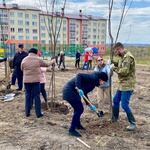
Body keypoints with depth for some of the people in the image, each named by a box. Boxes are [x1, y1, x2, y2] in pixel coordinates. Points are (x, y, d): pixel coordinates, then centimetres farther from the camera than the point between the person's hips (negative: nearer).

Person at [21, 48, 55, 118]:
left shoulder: (24, 60, 0)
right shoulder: (38, 59, -3)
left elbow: (22, 69, 13)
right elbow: (47, 64, 10)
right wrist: (52, 61, 28)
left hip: (26, 80, 2)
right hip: (36, 80, -2)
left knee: (28, 95, 11)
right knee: (37, 96, 4)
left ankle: (27, 113, 16)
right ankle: (38, 113, 9)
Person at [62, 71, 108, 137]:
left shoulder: (93, 82, 17)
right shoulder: (93, 77, -13)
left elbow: (84, 93, 21)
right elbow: (79, 75, -24)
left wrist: (89, 105, 20)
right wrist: (79, 88, -32)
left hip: (72, 91, 11)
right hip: (70, 90, -11)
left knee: (78, 109, 21)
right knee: (79, 109, -8)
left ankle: (77, 125, 39)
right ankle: (71, 130, -1)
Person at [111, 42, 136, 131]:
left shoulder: (128, 57, -21)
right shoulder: (124, 57, 11)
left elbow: (125, 71, -28)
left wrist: (115, 68, -14)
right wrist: (115, 63, 4)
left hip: (127, 85, -10)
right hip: (122, 85, 10)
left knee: (124, 105, -7)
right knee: (116, 100, 20)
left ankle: (133, 123, 7)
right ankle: (115, 117, 38)